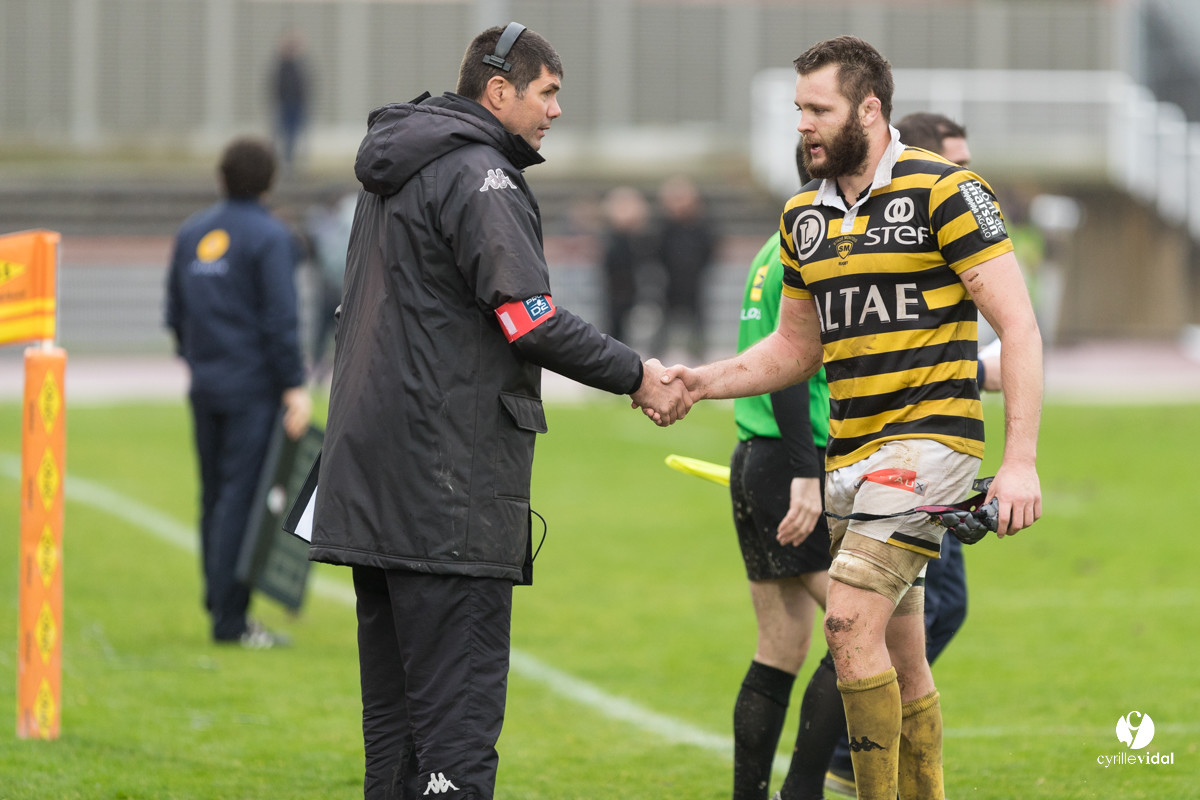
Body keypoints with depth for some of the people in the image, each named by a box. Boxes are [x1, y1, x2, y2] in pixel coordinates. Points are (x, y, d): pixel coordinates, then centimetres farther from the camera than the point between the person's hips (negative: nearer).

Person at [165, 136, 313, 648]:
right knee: (242, 499, -6)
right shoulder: (270, 238, -9)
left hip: (205, 388, 7)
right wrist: (295, 387, -14)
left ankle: (219, 604, 18)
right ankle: (230, 620, -8)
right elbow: (280, 319, -15)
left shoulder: (190, 233, 11)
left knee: (216, 498, 13)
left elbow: (175, 313, 16)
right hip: (254, 386, -7)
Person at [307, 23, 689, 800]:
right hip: (450, 488, -10)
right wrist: (635, 375, -8)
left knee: (395, 710, 12)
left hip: (372, 484, 10)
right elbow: (528, 319, -18)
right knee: (460, 707, -11)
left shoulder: (394, 176, 19)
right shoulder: (477, 175, -11)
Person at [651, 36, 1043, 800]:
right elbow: (797, 346, 23)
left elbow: (1018, 325, -12)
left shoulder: (944, 193, -9)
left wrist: (1021, 460, -19)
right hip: (850, 453, 7)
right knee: (900, 659, 10)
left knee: (851, 618, -19)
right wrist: (702, 382, 6)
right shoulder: (804, 216, 13)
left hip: (929, 441, -7)